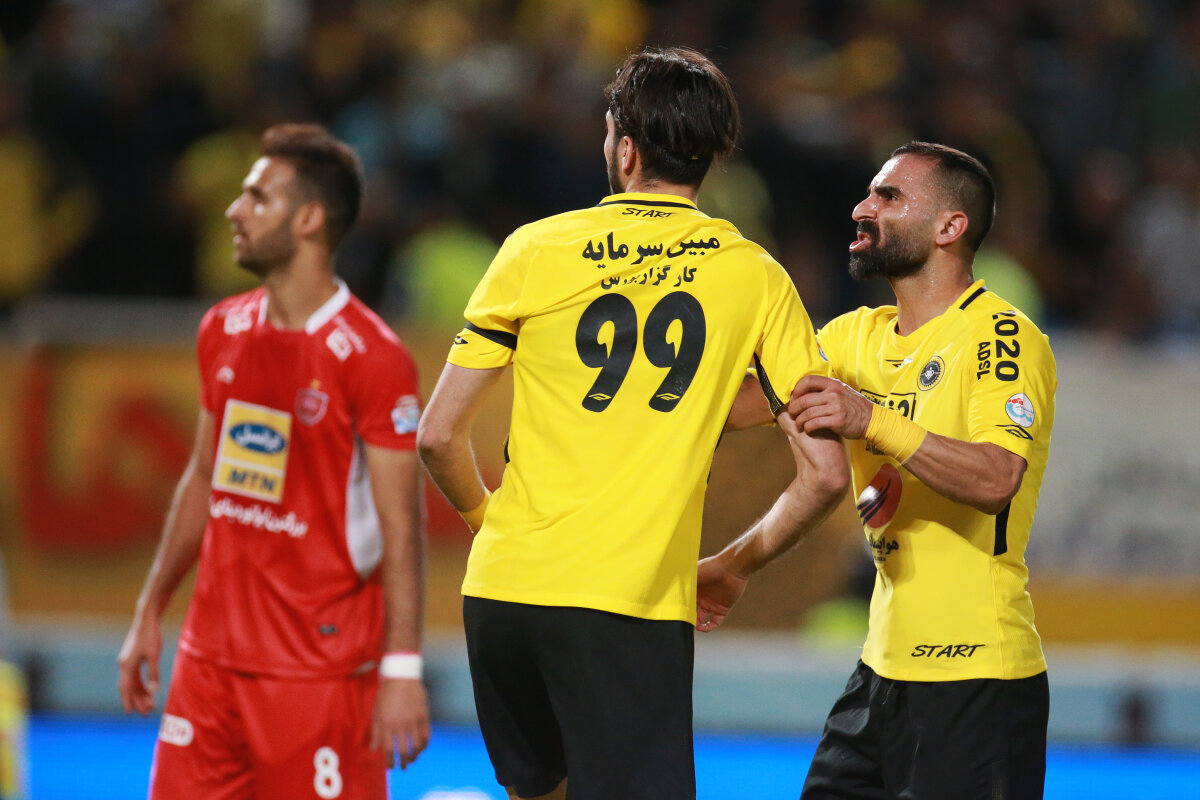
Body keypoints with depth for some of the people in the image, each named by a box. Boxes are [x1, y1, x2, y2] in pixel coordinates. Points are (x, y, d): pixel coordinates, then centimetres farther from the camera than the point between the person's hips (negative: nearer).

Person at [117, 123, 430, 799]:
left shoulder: (373, 359, -12)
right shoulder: (223, 332, 10)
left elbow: (402, 526, -13)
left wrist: (403, 668, -18)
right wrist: (151, 613, 19)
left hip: (322, 672, -7)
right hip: (211, 657, 7)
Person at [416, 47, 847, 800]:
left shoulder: (536, 251, 4)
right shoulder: (755, 277, 4)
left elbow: (439, 435, 5)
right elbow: (826, 475, 2)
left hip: (502, 593, 2)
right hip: (634, 604, -2)